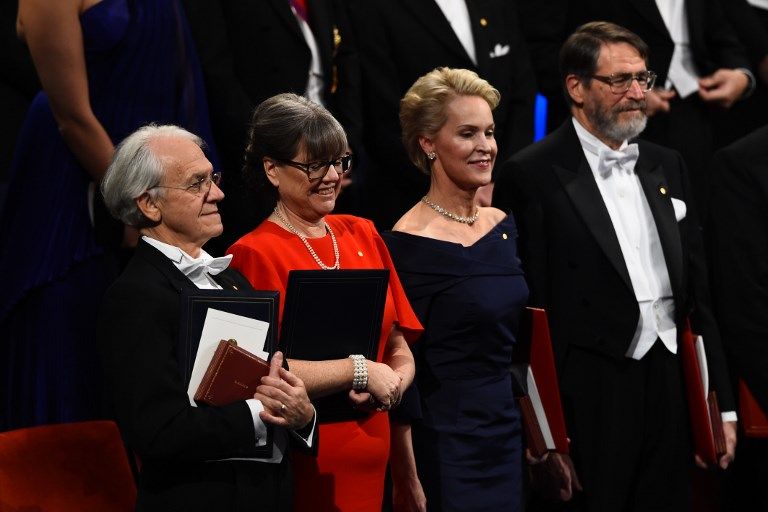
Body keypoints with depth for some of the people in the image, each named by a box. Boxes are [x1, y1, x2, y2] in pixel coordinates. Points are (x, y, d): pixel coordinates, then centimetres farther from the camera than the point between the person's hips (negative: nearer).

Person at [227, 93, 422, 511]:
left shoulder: (363, 236, 11)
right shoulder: (253, 256, -9)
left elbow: (398, 346, 13)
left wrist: (394, 382, -8)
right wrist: (359, 371, -15)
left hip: (372, 457, 6)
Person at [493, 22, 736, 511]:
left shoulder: (667, 166, 14)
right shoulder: (532, 175, -5)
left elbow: (699, 291, 16)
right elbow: (529, 306, -7)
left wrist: (722, 404, 12)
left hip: (673, 389, 5)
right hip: (593, 395, -5)